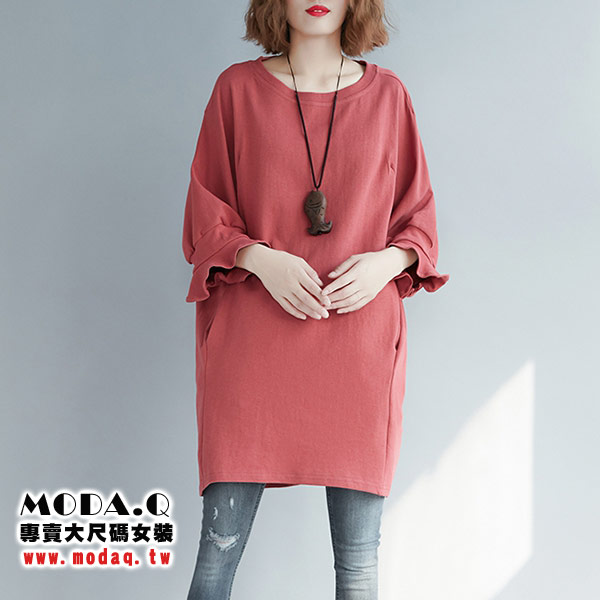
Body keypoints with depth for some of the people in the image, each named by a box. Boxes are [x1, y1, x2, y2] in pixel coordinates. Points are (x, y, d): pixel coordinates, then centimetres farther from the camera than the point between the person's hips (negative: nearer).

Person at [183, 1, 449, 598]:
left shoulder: (387, 94, 10)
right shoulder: (237, 88, 7)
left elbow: (419, 213, 14)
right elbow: (204, 214, 7)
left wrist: (388, 260, -8)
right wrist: (261, 258, -12)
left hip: (359, 339, 1)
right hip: (252, 338, 0)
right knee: (220, 541, 1)